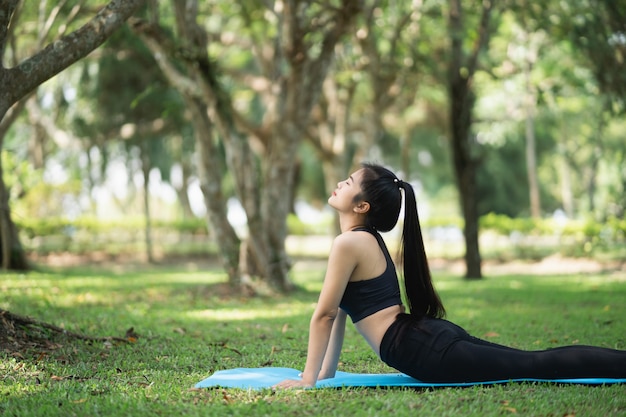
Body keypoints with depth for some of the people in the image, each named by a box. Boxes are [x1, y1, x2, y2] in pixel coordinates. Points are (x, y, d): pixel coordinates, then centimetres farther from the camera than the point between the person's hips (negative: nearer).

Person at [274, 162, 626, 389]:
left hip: (425, 350, -9)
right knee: (536, 362, 10)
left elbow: (325, 314, -9)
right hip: (433, 338, 9)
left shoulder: (349, 243, -10)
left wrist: (308, 379, -4)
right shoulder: (370, 238, 19)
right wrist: (327, 371, 24)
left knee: (535, 366, -10)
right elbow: (340, 311, 23)